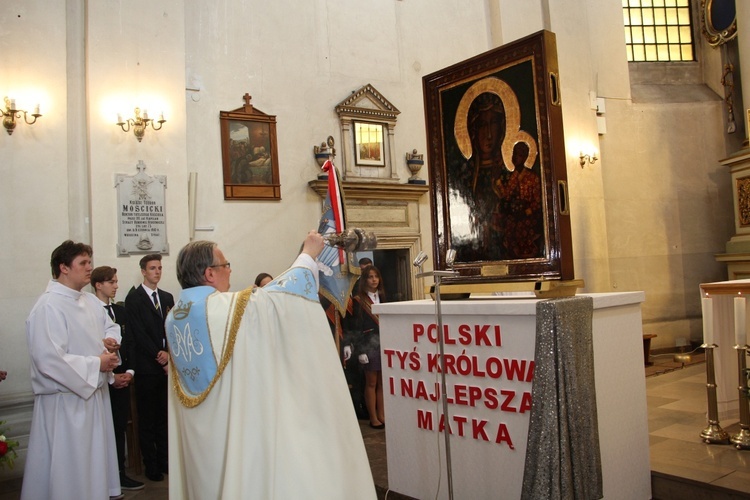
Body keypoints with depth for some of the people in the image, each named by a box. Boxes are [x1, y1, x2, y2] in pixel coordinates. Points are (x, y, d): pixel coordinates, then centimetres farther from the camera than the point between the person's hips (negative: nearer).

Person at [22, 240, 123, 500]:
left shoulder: (90, 300, 6)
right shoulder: (48, 307, -20)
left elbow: (110, 325, 21)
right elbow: (49, 360, -26)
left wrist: (111, 340, -2)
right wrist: (95, 364, -19)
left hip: (94, 391, 8)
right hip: (66, 400, -8)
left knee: (96, 455, 20)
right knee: (69, 465, 4)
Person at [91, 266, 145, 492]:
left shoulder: (120, 310, 11)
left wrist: (129, 371, -1)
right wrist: (110, 376, -12)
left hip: (123, 378, 6)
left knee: (120, 428, 10)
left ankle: (120, 474, 19)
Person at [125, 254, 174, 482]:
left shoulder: (167, 297, 13)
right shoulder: (133, 298, -4)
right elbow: (138, 333, -10)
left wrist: (169, 354, -7)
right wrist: (159, 356, -11)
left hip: (166, 365, 5)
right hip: (146, 366, -5)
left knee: (164, 416, 10)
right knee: (147, 418, 4)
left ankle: (164, 461, 19)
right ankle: (151, 465, 13)